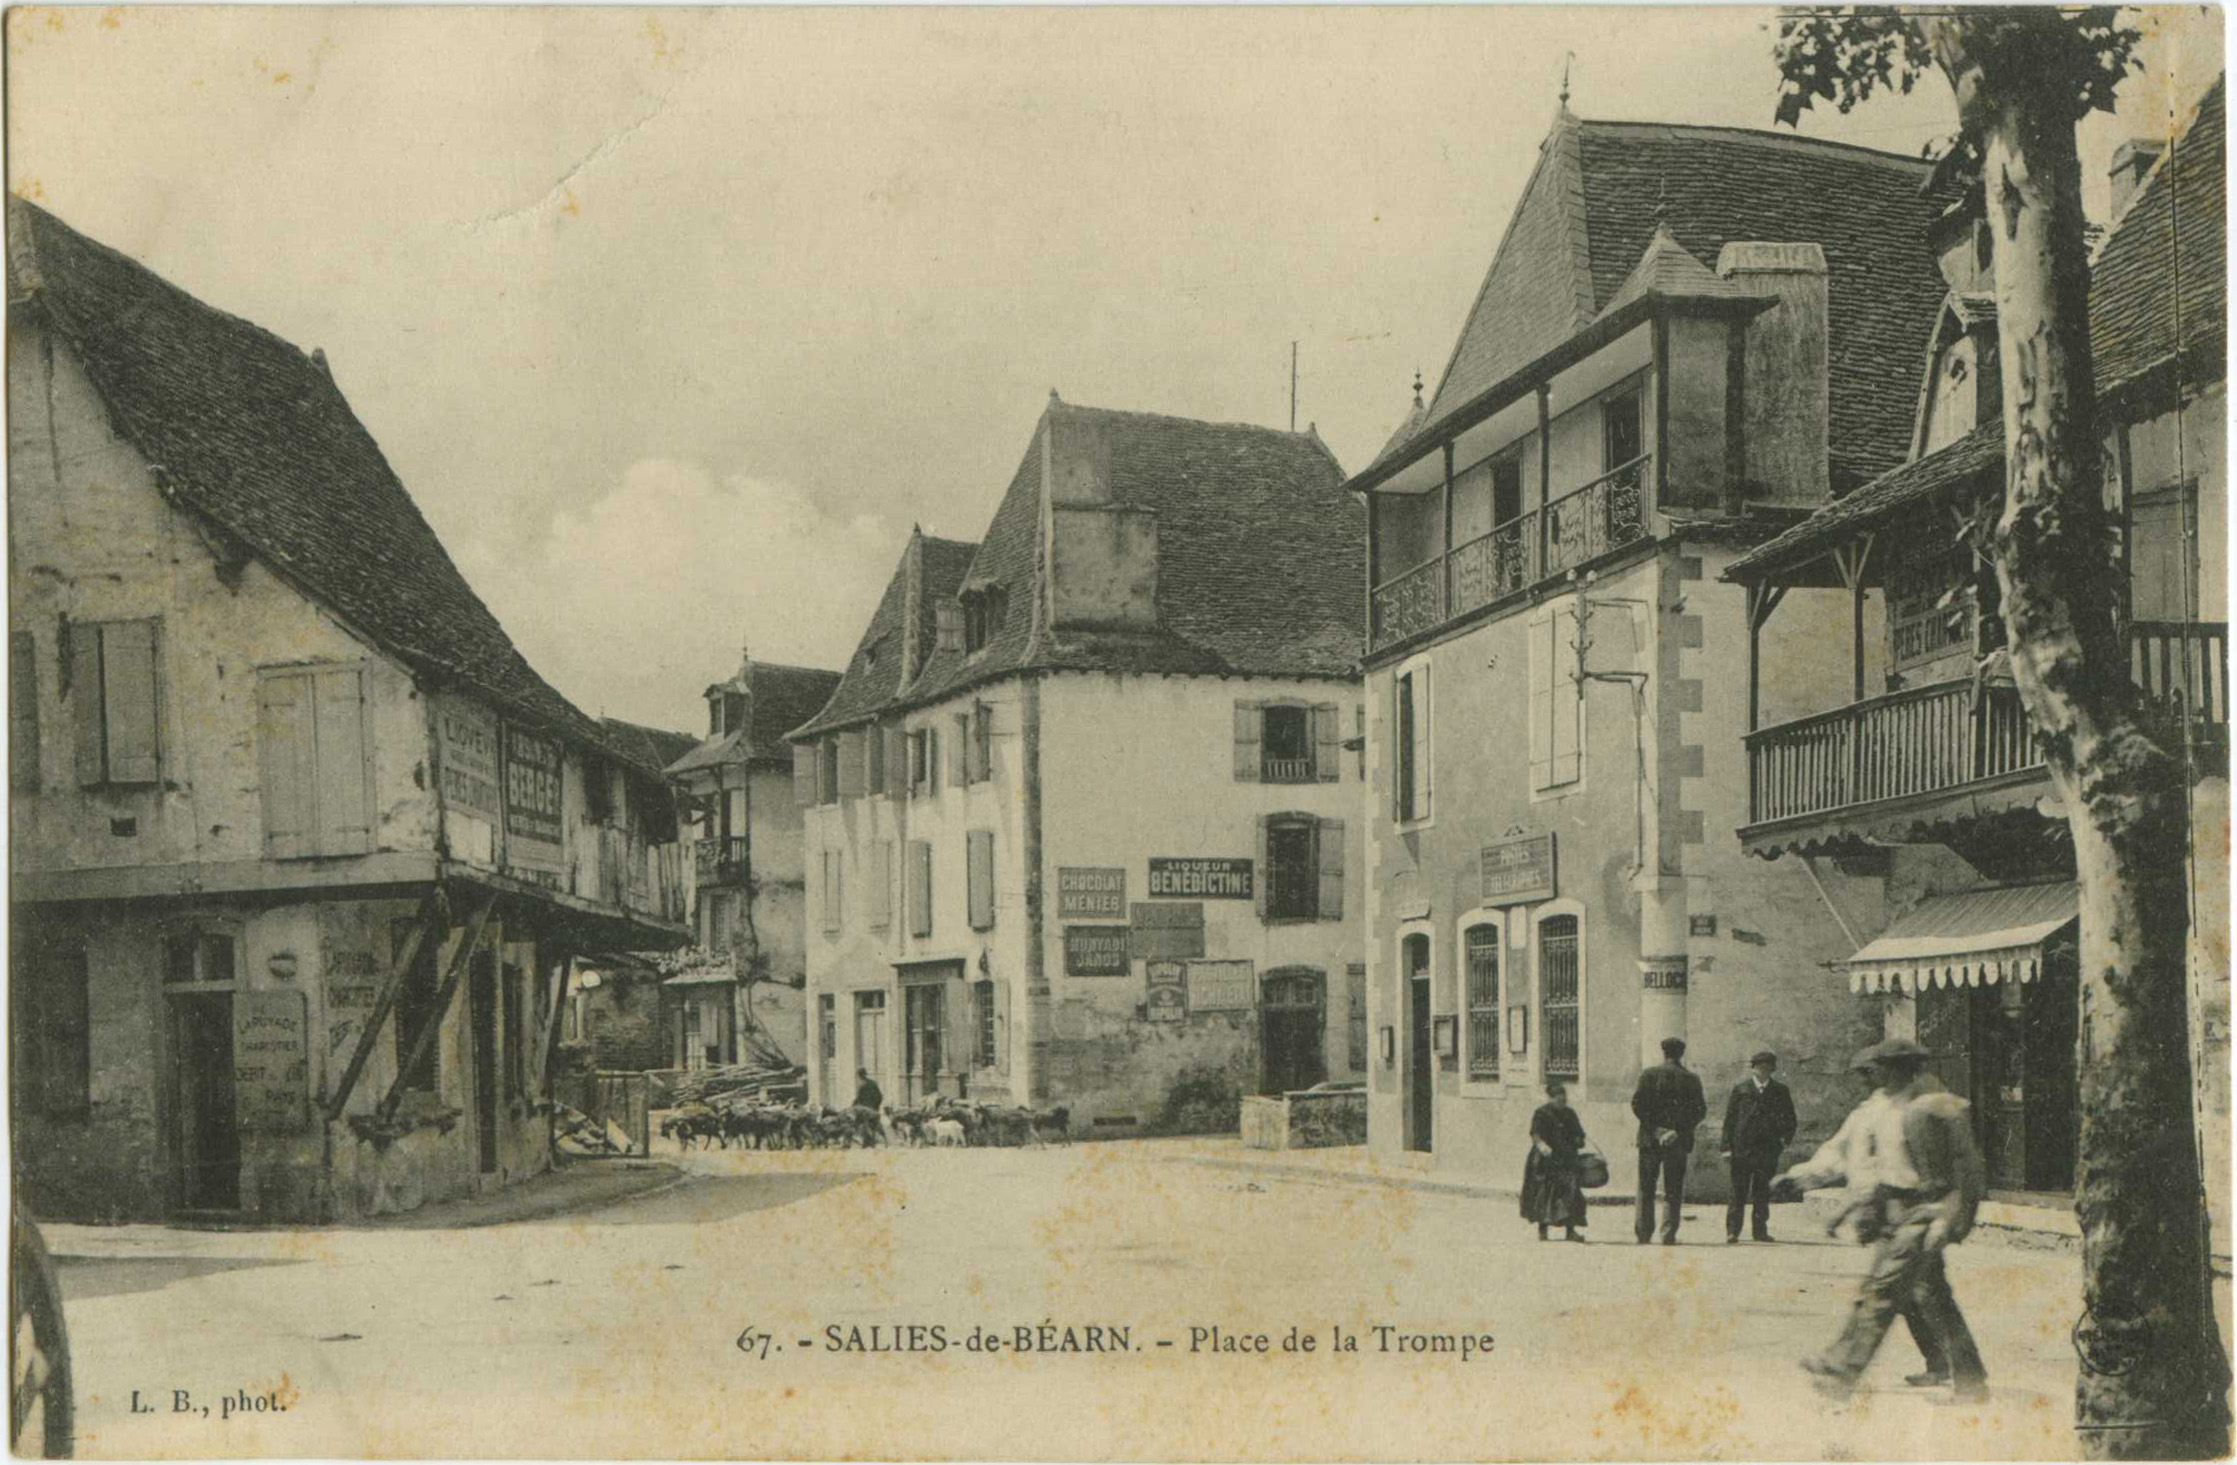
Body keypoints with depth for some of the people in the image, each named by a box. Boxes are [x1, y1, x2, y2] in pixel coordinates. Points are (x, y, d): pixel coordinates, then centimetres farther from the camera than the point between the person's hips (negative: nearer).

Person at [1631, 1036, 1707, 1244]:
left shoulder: (1649, 1075, -1)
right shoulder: (1691, 1079, 1)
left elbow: (1637, 1103, -7)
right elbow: (1700, 1110, -3)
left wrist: (1652, 1127, -4)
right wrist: (1680, 1128, 0)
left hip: (1650, 1139, 0)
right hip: (1678, 1141, 0)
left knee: (1646, 1189, 7)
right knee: (1673, 1191, 6)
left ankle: (1643, 1234, 6)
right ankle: (1668, 1233, -1)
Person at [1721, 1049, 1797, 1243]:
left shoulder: (1780, 1091, 10)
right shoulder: (1741, 1089, 6)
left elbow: (1789, 1118, 15)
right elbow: (1729, 1118, 4)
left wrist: (1786, 1138, -4)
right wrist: (1727, 1148, -2)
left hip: (1768, 1149, 1)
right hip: (1742, 1148, -1)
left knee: (1763, 1193, 5)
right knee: (1738, 1192, -2)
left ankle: (1760, 1230, 12)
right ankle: (1732, 1231, 1)